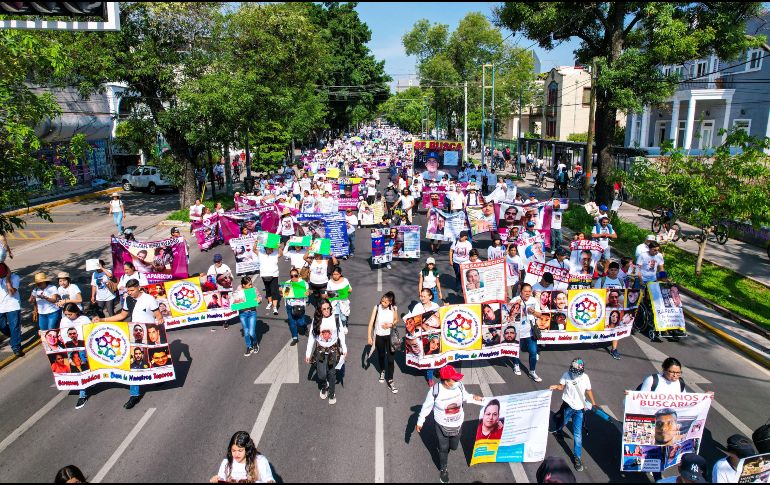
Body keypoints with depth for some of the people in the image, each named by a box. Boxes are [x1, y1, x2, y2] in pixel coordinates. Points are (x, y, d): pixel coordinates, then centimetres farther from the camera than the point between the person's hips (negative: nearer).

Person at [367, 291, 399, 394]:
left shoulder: (394, 309, -13)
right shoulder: (377, 308, -15)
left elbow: (396, 320, 5)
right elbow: (371, 322, -13)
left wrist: (390, 324, -16)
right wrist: (369, 336, -16)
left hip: (390, 336, -1)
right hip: (379, 336, 1)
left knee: (390, 358, -3)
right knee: (381, 355, 21)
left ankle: (390, 381, 6)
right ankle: (382, 371, 50)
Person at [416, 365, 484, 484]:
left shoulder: (459, 385, -20)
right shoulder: (435, 390, -29)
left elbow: (464, 396, 3)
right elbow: (427, 406, -13)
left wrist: (473, 397, -16)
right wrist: (420, 421, -5)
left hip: (457, 425, 3)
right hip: (442, 426, -3)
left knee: (454, 446, 24)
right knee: (443, 449, 16)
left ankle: (442, 444, 59)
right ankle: (443, 469, 44)